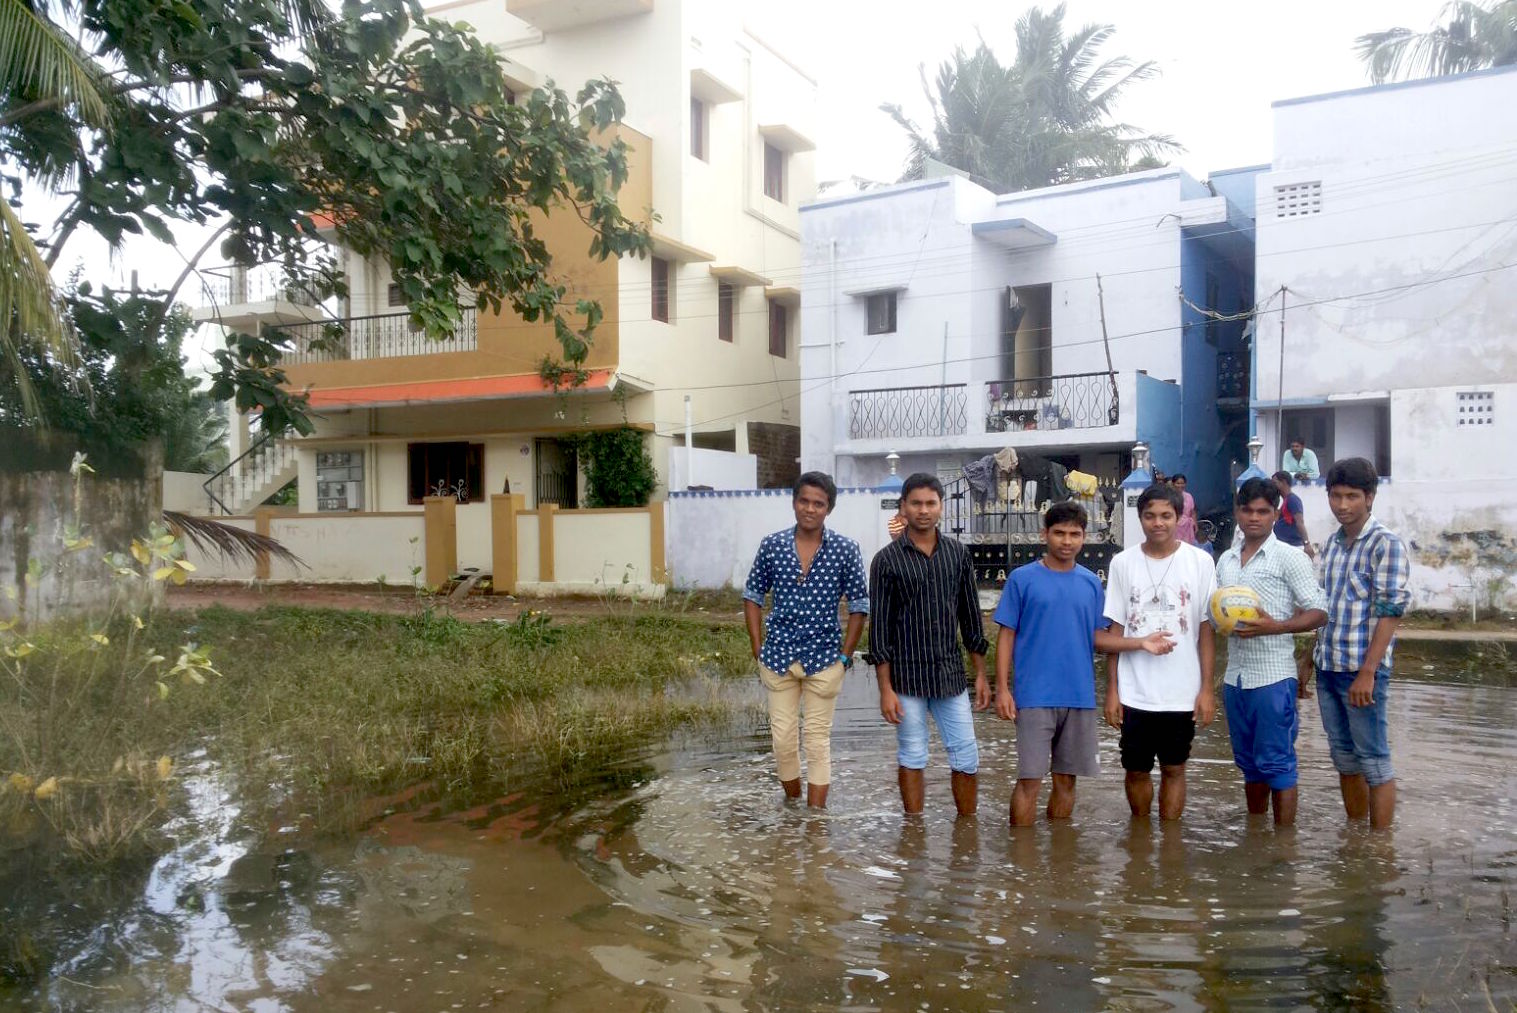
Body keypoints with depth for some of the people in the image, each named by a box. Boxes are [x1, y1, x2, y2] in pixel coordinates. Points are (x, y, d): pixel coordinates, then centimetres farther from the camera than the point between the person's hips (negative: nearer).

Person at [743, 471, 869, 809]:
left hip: (824, 658, -2)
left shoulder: (846, 549, -6)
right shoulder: (772, 545, -2)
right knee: (782, 738, 9)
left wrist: (845, 655, -4)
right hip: (779, 657, 2)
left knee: (818, 741, 5)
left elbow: (859, 605, 0)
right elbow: (753, 596, 7)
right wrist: (758, 648, 1)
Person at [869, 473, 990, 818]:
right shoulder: (887, 560, -5)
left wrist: (981, 675, 8)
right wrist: (885, 689, -9)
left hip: (950, 673, 3)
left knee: (966, 756, 5)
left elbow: (971, 618, 10)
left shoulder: (958, 554, 5)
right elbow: (879, 627, -6)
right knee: (912, 758, 7)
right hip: (907, 676, -3)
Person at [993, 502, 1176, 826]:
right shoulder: (1022, 578, -2)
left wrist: (1142, 643, -4)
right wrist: (1002, 689, -9)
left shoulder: (1091, 583, 9)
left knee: (1066, 779, 12)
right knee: (1030, 781, -4)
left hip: (1080, 697, 4)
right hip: (1035, 697, -4)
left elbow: (1097, 637, 11)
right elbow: (1007, 635, -2)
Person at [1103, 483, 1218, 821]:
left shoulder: (1200, 562, -3)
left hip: (1183, 694, -1)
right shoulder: (1122, 562, -1)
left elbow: (1206, 629, 0)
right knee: (1137, 770, 12)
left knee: (1174, 769, 11)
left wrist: (1206, 688, -4)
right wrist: (1112, 689, 0)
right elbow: (1115, 630, 2)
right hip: (1134, 693, 1)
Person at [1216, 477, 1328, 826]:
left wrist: (1274, 627, -22)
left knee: (1277, 764, 0)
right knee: (1249, 763, 15)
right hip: (1235, 677, 6)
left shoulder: (1290, 558, -5)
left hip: (1273, 678, -6)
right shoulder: (1226, 560, 13)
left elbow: (1318, 613, -8)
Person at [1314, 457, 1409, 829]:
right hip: (1327, 668, 7)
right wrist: (1308, 660, 15)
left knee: (1374, 762, 2)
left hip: (1361, 670, -7)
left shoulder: (1385, 544, -10)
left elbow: (1390, 612, -15)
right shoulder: (1332, 544, 11)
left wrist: (1367, 672, -20)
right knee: (1344, 759, 15)